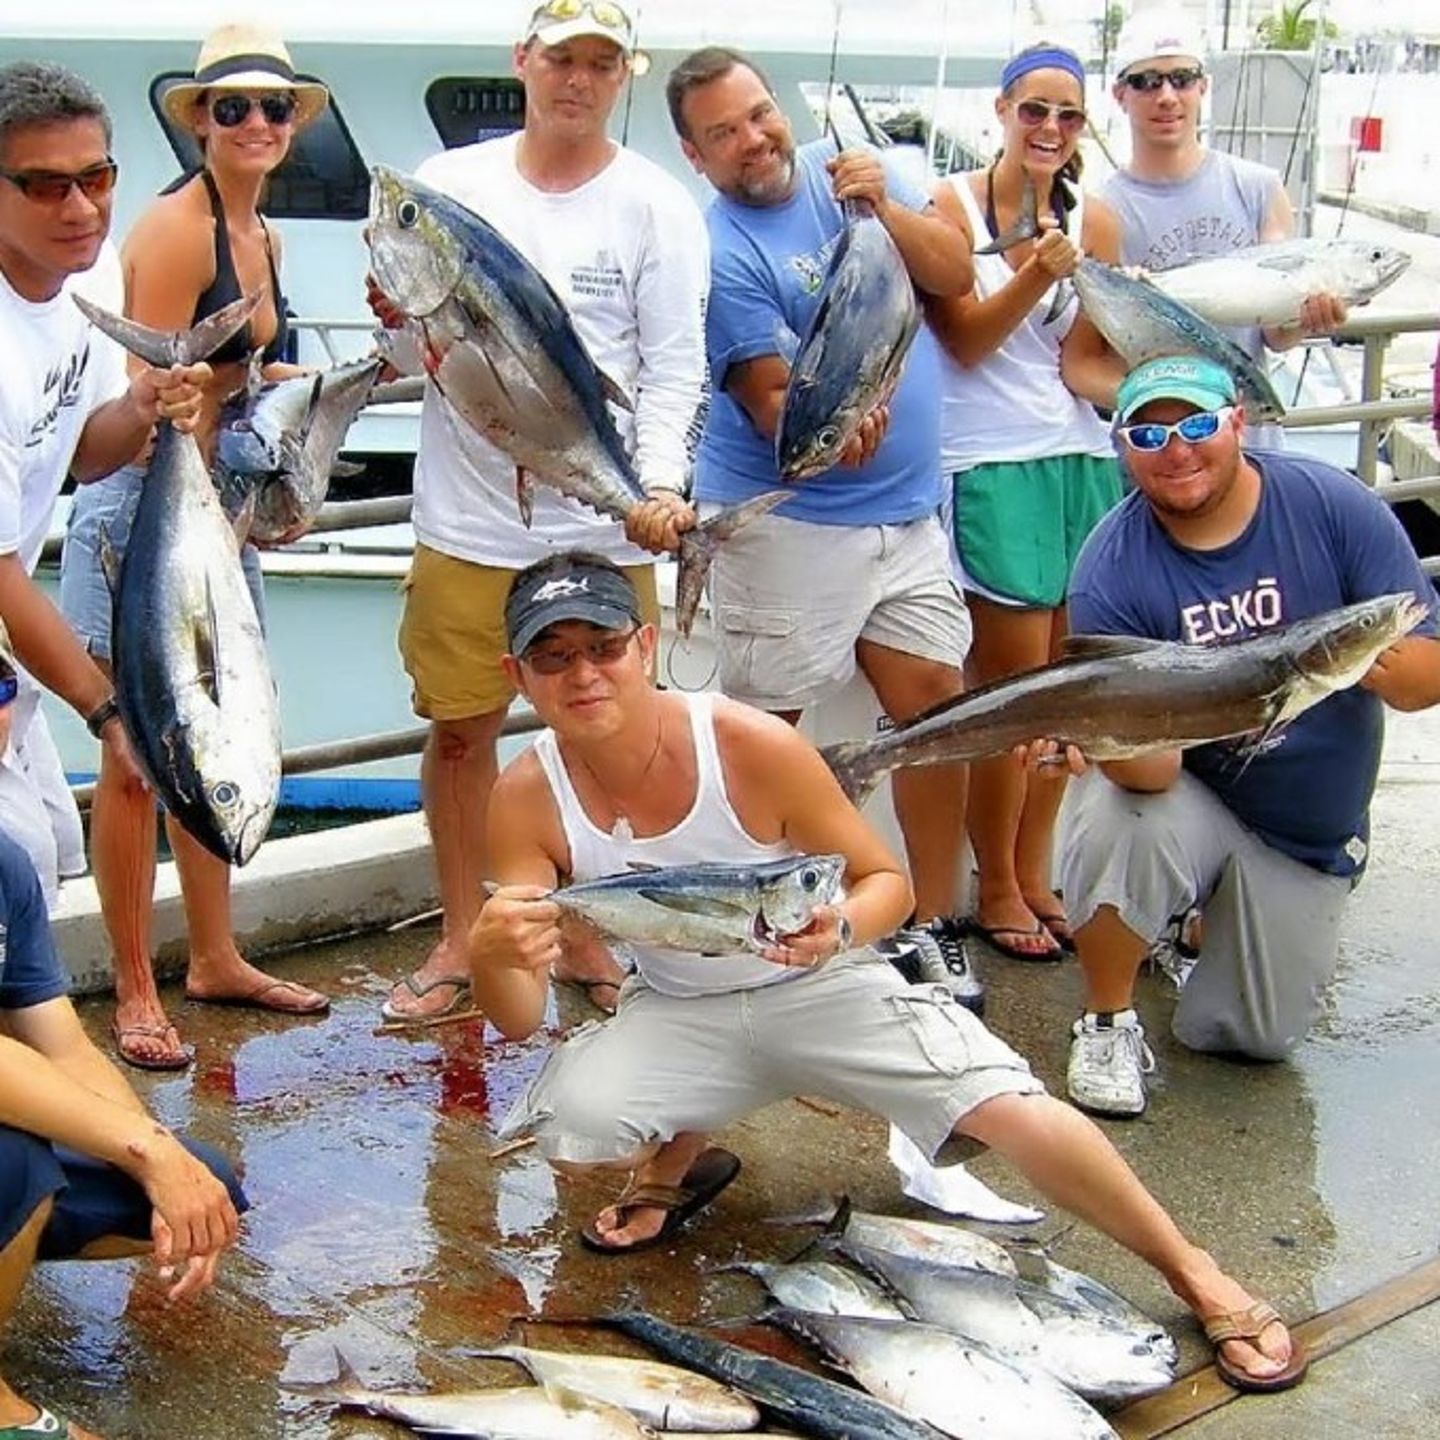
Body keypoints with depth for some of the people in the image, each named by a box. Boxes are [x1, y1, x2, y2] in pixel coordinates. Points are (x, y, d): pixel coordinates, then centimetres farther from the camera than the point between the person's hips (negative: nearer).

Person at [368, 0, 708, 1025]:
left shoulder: (658, 207, 0)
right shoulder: (451, 184, 6)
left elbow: (674, 369, -4)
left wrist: (661, 484, -20)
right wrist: (398, 318, -13)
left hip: (605, 524, -1)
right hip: (468, 517, 2)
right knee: (460, 728, 7)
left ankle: (591, 937, 23)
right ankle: (460, 940, 22)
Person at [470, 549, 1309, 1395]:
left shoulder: (753, 747, -23)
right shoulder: (528, 800, -16)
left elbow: (887, 882, -11)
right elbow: (519, 1020, -16)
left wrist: (838, 931, -35)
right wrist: (491, 955, -40)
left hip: (824, 987, -2)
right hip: (677, 1013, 2)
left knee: (1015, 1110, -22)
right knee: (567, 1133, -28)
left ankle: (1193, 1272, 3)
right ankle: (679, 1160, 10)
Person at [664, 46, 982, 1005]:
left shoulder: (853, 172, 6)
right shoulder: (720, 252, -12)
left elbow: (955, 274, 0)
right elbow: (773, 400, -17)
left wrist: (885, 206, -16)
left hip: (908, 509, 6)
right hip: (787, 521, -5)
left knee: (936, 703, 6)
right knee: (764, 725, 2)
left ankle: (935, 926, 18)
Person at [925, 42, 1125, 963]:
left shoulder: (1094, 220, 8)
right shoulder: (953, 206, -2)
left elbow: (1083, 365, 4)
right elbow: (966, 342, -8)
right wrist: (1036, 276, -22)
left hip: (1082, 459, 4)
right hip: (989, 465, -4)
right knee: (1014, 680, -2)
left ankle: (1036, 873, 22)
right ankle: (997, 889, 13)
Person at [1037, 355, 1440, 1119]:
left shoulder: (1335, 507, -17)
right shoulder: (1112, 568, -21)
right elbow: (1149, 770, -27)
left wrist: (1376, 661, -40)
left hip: (1312, 830, 2)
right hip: (1190, 795, -2)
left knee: (1250, 1037, 5)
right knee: (1117, 823, -36)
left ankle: (1208, 921, 40)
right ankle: (1108, 1024, -8)